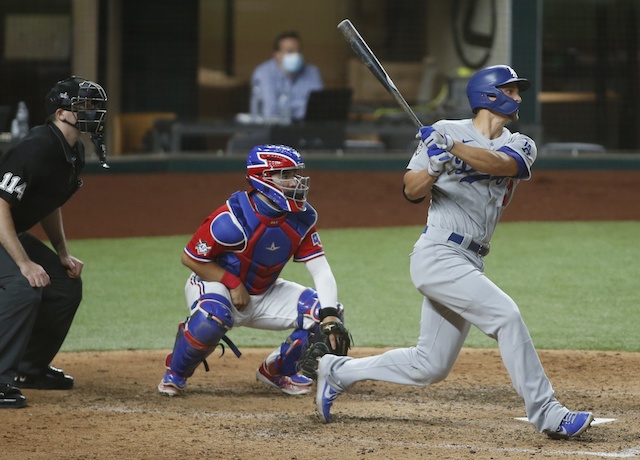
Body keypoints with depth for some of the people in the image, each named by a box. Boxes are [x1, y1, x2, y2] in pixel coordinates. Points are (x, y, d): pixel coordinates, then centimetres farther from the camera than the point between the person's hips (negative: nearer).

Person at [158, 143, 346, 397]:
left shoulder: (301, 219, -12)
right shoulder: (232, 218, -27)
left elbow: (321, 271, -15)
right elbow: (191, 258, -18)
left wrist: (330, 316, -30)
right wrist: (233, 283, -23)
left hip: (265, 294, 6)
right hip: (214, 284, -6)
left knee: (323, 311, -11)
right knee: (213, 318, -41)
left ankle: (278, 370, 12)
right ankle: (175, 374, -9)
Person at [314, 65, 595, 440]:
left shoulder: (520, 145, 9)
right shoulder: (447, 131, -2)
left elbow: (501, 163, -14)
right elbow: (412, 191, -5)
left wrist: (453, 148, -27)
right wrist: (434, 166, -25)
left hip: (470, 264, 7)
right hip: (439, 253, -7)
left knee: (431, 366, 10)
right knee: (506, 315, -22)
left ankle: (340, 371, 26)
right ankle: (546, 413, -19)